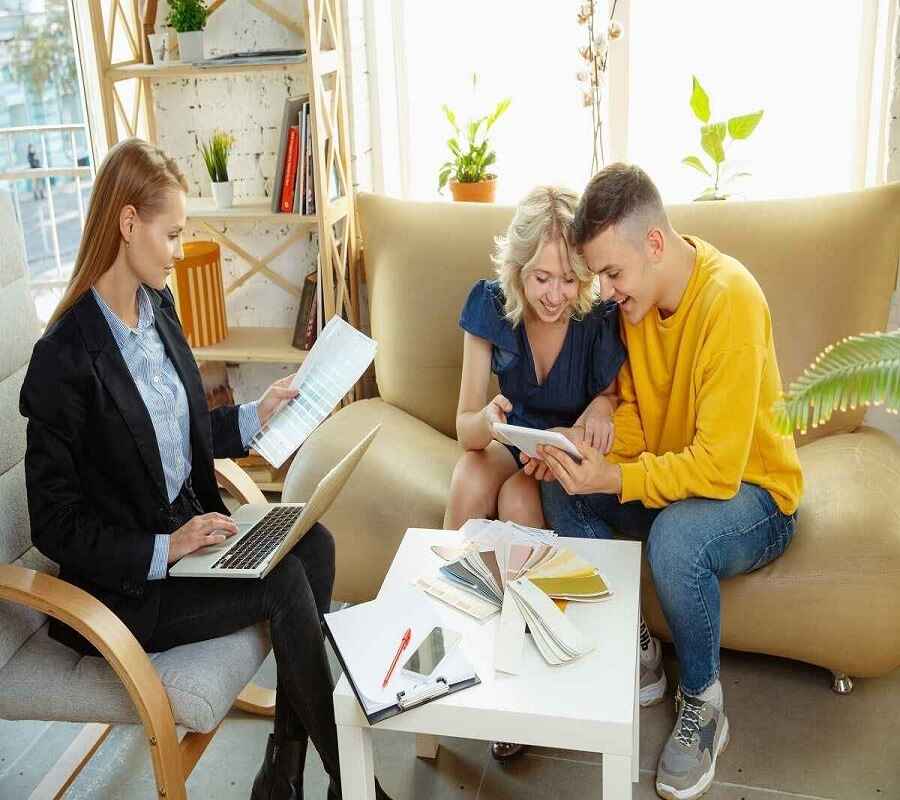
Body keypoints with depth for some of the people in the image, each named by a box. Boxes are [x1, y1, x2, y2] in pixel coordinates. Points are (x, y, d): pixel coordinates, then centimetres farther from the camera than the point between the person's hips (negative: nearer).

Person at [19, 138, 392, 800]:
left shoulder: (158, 309, 3)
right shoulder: (64, 360, -21)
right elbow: (55, 525, -16)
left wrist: (254, 416, 5)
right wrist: (162, 550, -23)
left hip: (185, 526, 7)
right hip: (120, 584, -7)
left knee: (313, 544, -12)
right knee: (285, 583, -19)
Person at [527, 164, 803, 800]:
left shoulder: (728, 299, -28)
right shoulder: (639, 292, -5)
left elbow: (718, 467, -31)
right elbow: (634, 411, 4)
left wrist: (613, 479, -34)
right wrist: (588, 453, -15)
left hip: (753, 492, -7)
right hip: (670, 476, 8)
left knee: (676, 535, -36)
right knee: (560, 490, -10)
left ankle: (702, 705, -7)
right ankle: (634, 654, 5)